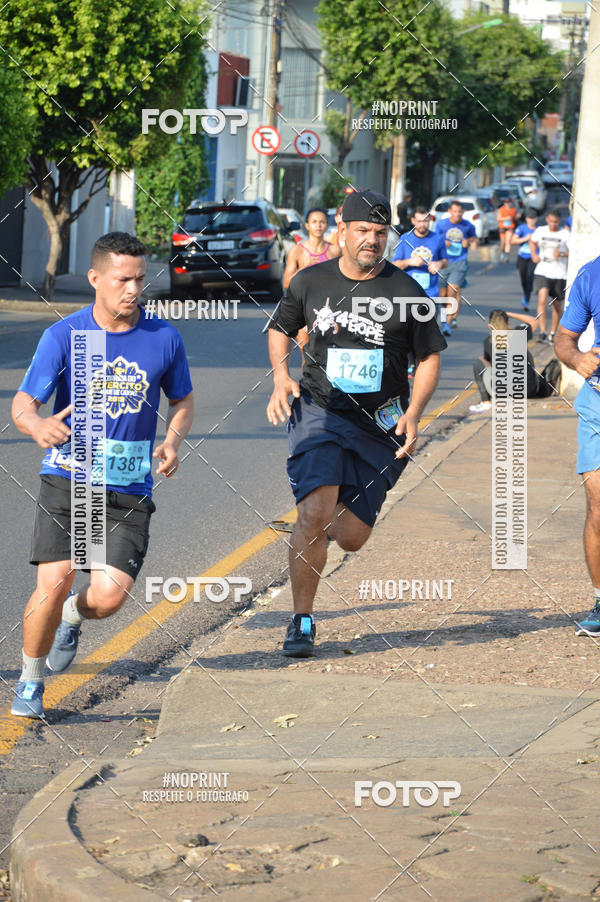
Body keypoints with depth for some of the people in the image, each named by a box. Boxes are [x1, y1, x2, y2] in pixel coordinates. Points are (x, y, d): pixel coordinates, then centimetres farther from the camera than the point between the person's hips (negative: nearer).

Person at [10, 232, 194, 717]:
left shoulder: (164, 338, 2)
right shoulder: (63, 336, -4)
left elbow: (183, 400, 18)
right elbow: (23, 402, -8)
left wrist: (172, 441, -2)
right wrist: (38, 425, -32)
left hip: (130, 490, 1)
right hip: (67, 480, -1)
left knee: (109, 596, -13)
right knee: (54, 583, -16)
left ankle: (74, 615, 26)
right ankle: (30, 681, 9)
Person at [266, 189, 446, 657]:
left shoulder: (406, 292, -4)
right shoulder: (311, 282, 0)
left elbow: (430, 357, 5)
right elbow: (281, 328, 17)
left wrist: (413, 415, -8)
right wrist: (281, 377, -1)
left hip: (380, 423, 1)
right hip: (319, 410, -1)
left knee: (351, 537, 3)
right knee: (315, 516, -21)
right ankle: (302, 621, -8)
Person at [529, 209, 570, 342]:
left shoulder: (565, 234, -5)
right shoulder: (540, 231, 4)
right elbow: (532, 242, 24)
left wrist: (562, 254, -23)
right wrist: (534, 255, 7)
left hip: (559, 275, 0)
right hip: (542, 272, 0)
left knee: (557, 306, 10)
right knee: (542, 300, -19)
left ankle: (552, 333, 28)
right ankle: (543, 333, -21)